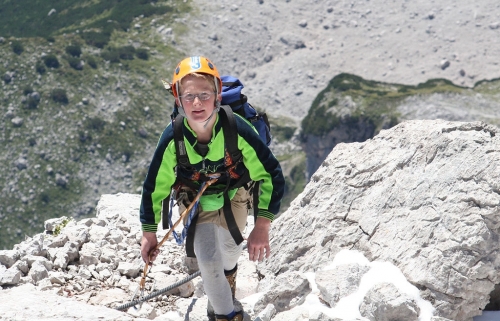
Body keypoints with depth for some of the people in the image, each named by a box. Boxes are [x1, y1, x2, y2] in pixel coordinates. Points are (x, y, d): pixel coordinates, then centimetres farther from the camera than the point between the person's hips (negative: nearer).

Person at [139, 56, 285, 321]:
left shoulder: (237, 130, -35)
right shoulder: (173, 138, -31)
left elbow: (271, 175, -26)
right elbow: (155, 185, -16)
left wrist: (262, 227, -31)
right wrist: (149, 233, -8)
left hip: (233, 196, 1)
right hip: (195, 203, -1)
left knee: (231, 249, 20)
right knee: (208, 262, -11)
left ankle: (228, 270, 57)